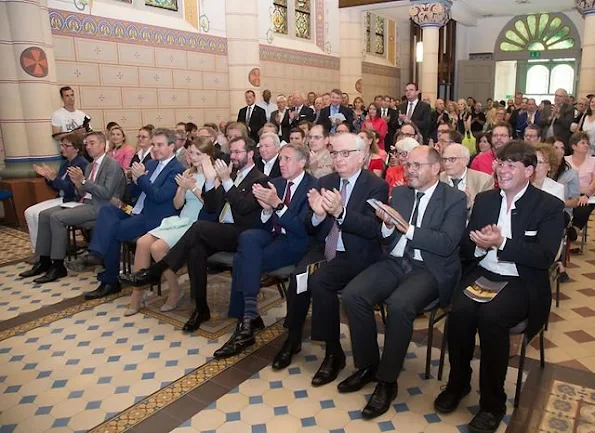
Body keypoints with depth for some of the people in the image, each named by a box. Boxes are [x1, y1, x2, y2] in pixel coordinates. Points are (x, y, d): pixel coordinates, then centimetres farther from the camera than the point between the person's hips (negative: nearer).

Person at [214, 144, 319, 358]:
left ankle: (245, 320, -14)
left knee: (243, 259, -25)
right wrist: (267, 209, -11)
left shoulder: (313, 186, -8)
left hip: (295, 244, -6)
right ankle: (248, 318, -25)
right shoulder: (276, 183, 12)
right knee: (247, 237, -27)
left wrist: (277, 204, -25)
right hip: (273, 236, 6)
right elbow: (266, 225, 11)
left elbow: (303, 229, -16)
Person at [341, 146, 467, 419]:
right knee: (352, 295, -18)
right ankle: (367, 365, 2)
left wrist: (406, 227, -20)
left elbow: (447, 245, -15)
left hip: (429, 269, -5)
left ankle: (387, 380, -12)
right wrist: (388, 225, -10)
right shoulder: (399, 193, 12)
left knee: (399, 304, -33)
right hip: (395, 262, 5)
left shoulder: (455, 199, -2)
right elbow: (387, 241, 12)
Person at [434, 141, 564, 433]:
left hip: (521, 283, -3)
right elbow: (465, 248, 8)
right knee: (459, 311, -26)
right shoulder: (484, 199, 11)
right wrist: (479, 244, -15)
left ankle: (493, 402, -11)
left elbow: (545, 257, -13)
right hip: (482, 274, 3)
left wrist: (501, 243, -24)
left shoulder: (550, 206, -1)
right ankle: (458, 383, -1)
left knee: (491, 317, -31)